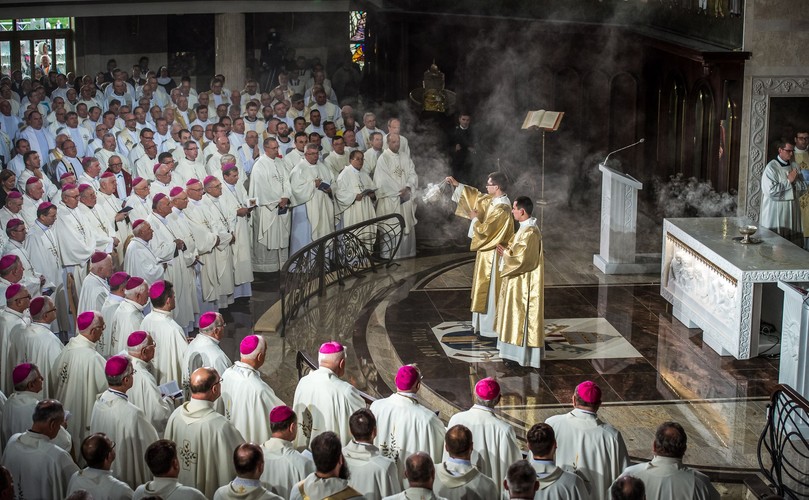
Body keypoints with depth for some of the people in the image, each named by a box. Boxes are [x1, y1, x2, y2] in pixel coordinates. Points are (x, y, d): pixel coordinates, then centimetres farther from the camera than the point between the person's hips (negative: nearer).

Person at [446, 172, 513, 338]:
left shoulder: (501, 209, -26)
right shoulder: (493, 200, 3)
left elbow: (484, 231, -26)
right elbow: (477, 196, 19)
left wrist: (475, 219, -8)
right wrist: (457, 185, 14)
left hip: (493, 255, -10)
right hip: (488, 252, 10)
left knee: (489, 290, -1)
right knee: (486, 290, 17)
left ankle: (491, 329, 8)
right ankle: (485, 324, 27)